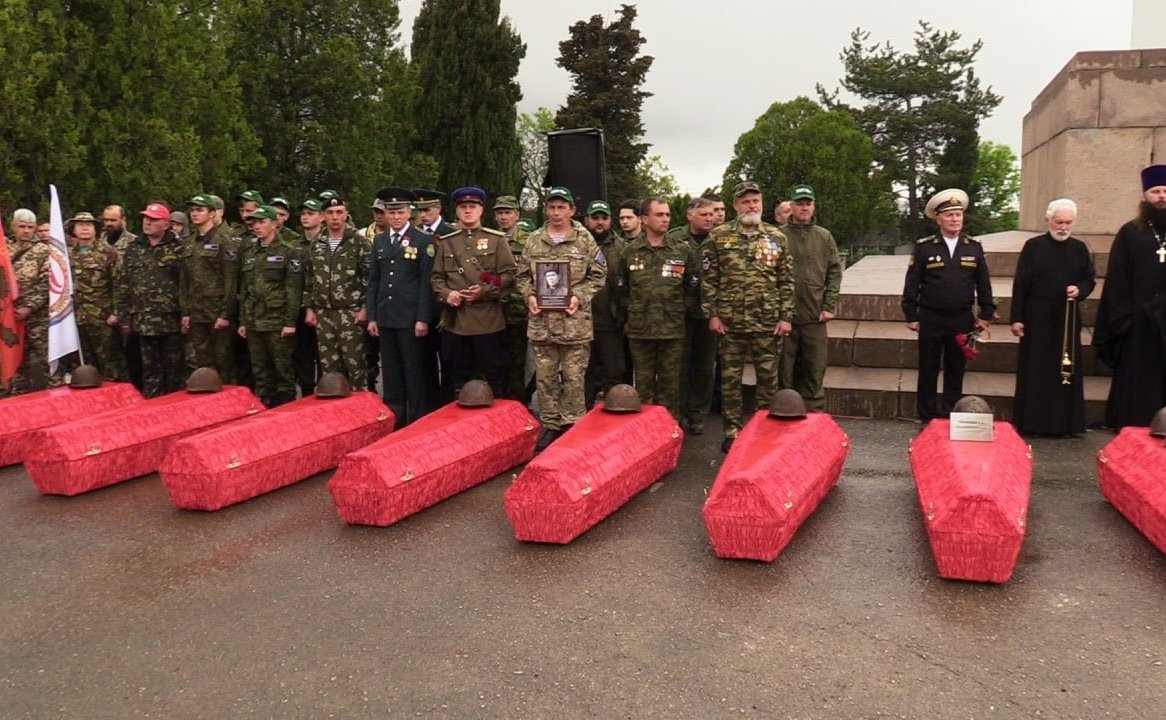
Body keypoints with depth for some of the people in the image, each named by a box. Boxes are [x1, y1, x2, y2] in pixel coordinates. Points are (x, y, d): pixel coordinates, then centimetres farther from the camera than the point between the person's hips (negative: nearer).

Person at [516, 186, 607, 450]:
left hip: (575, 322, -3)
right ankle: (550, 424, 21)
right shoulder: (533, 240, 7)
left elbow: (598, 275, 1)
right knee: (545, 376, 10)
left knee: (574, 377, 3)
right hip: (541, 321, 3)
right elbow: (523, 275, 12)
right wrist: (530, 295, -5)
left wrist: (579, 296, -12)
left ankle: (573, 425, 14)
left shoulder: (585, 240, -1)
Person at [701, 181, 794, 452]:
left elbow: (786, 281, 6)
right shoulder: (718, 236, 1)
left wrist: (786, 317, 0)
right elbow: (708, 279, 1)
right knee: (730, 378, 6)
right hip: (730, 321, -1)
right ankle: (732, 430, 17)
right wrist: (711, 314, -5)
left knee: (768, 378, 7)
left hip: (768, 322, 1)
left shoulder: (777, 238, 6)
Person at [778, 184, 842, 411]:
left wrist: (829, 307, -1)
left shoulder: (824, 237, 8)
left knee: (815, 372, 6)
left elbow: (835, 272, 7)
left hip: (815, 316, 2)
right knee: (784, 374, 5)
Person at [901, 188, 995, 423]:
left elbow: (984, 284, 9)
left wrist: (986, 315, 7)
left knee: (955, 373, 9)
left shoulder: (974, 247, 5)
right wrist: (911, 316, -4)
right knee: (928, 372, 5)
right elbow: (912, 284, -2)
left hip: (962, 321, 2)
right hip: (931, 320, -2)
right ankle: (927, 419, 14)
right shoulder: (923, 247, -3)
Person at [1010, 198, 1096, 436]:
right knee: (1035, 371, 0)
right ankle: (1031, 422, 7)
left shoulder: (1080, 249, 7)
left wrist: (1080, 290, -10)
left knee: (1067, 370, 4)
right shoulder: (1033, 246, -1)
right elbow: (1020, 284, -3)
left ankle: (1065, 423, 12)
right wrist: (1016, 318, -8)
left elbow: (1089, 280, 14)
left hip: (1067, 320, 3)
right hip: (1037, 318, -3)